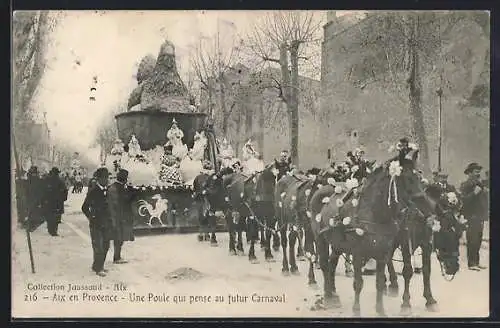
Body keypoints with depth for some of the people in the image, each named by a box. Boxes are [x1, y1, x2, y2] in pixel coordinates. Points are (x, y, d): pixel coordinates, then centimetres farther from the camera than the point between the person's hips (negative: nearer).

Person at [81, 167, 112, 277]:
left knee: (105, 247, 11)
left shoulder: (108, 191, 6)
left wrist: (110, 221, 7)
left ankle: (99, 266, 25)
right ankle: (98, 268, 9)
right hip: (96, 225, -5)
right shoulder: (93, 192, -9)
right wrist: (92, 218, -7)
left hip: (107, 224, 6)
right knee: (98, 247, -4)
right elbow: (84, 208, -3)